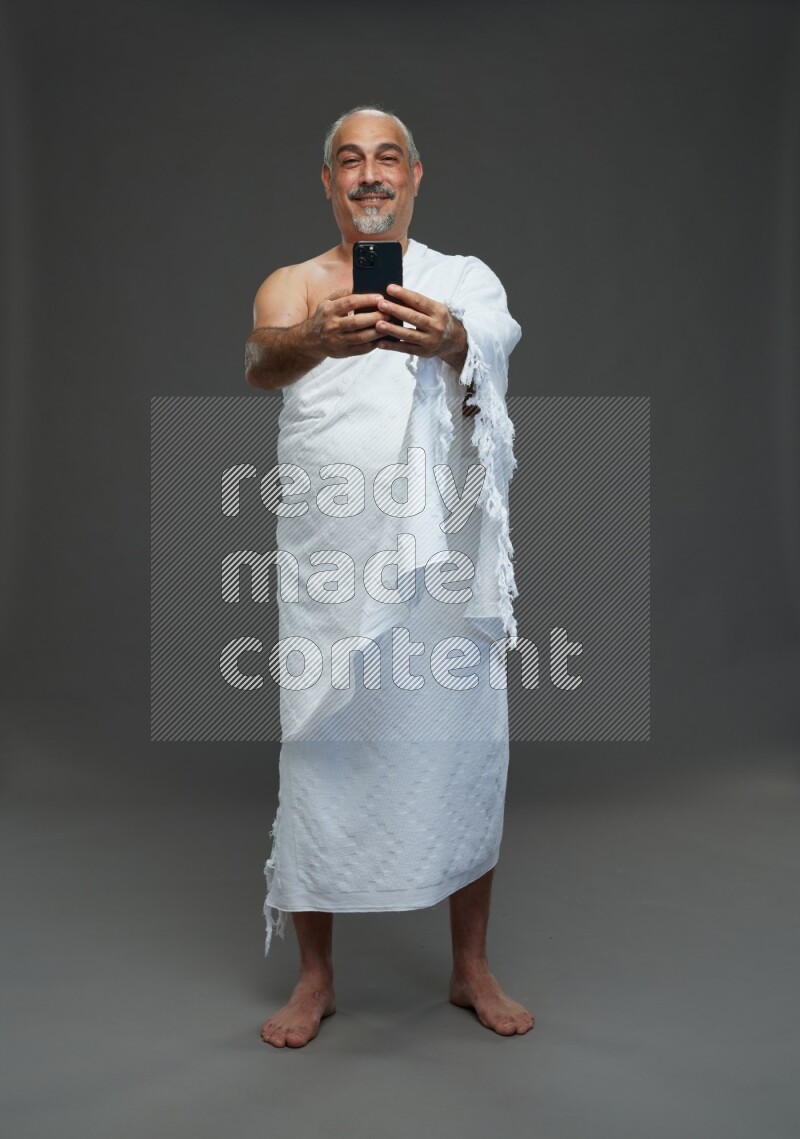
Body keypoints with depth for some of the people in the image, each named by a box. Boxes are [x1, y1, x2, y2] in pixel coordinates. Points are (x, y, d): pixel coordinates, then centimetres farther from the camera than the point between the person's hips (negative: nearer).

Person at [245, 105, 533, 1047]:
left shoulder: (465, 281, 8)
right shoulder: (292, 286, 8)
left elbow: (495, 342, -16)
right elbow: (259, 363, -15)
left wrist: (450, 341, -41)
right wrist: (317, 340, -40)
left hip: (446, 555, 1)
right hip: (330, 562, 0)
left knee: (464, 749, 6)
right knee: (321, 752, 4)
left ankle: (470, 967, 26)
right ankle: (316, 976, 23)